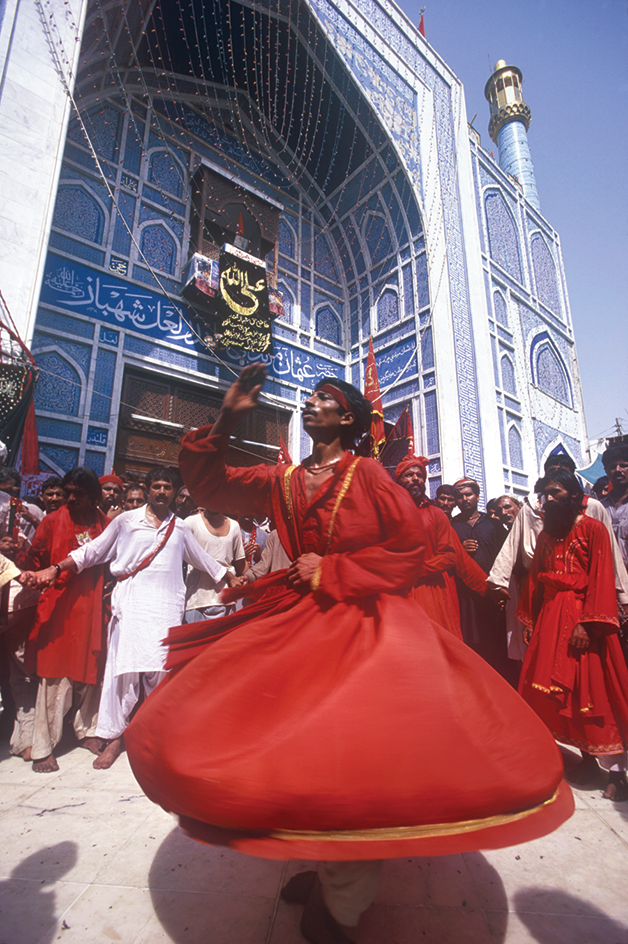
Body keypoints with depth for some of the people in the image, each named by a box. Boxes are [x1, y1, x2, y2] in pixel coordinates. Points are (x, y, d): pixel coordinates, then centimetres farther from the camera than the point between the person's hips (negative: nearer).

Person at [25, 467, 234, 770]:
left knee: (161, 670, -1)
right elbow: (93, 551, 10)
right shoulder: (126, 521, 7)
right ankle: (114, 736, 15)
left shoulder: (180, 527, 13)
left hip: (167, 605, 1)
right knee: (124, 666, -1)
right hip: (131, 601, -1)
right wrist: (55, 568, 2)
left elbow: (204, 560, 21)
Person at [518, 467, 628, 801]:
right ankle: (587, 758, 22)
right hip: (550, 618, 6)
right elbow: (535, 582, 15)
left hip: (582, 617, -6)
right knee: (555, 689, 6)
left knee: (594, 689, -3)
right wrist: (530, 623, 14)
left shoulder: (592, 528, -3)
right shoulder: (545, 535, 15)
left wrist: (587, 623, -19)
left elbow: (601, 579, -11)